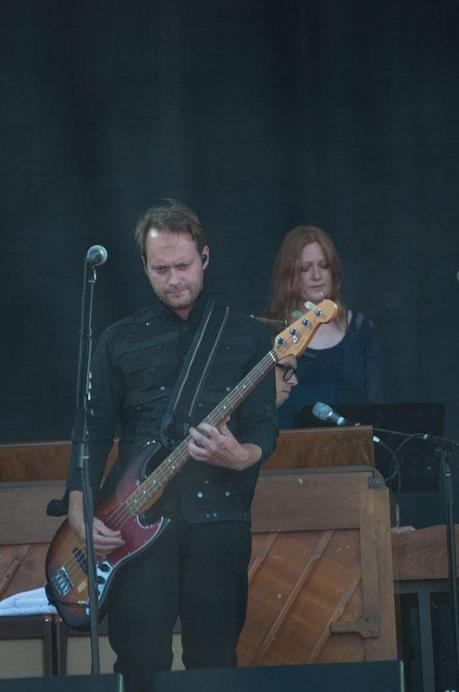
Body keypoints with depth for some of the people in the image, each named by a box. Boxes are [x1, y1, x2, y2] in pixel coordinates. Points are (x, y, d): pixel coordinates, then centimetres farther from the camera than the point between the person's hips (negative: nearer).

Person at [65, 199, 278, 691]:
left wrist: (240, 456, -19)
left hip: (217, 516, 0)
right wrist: (79, 508, -5)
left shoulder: (246, 336, 10)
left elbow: (265, 429, 4)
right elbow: (95, 430, 10)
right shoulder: (119, 341, 12)